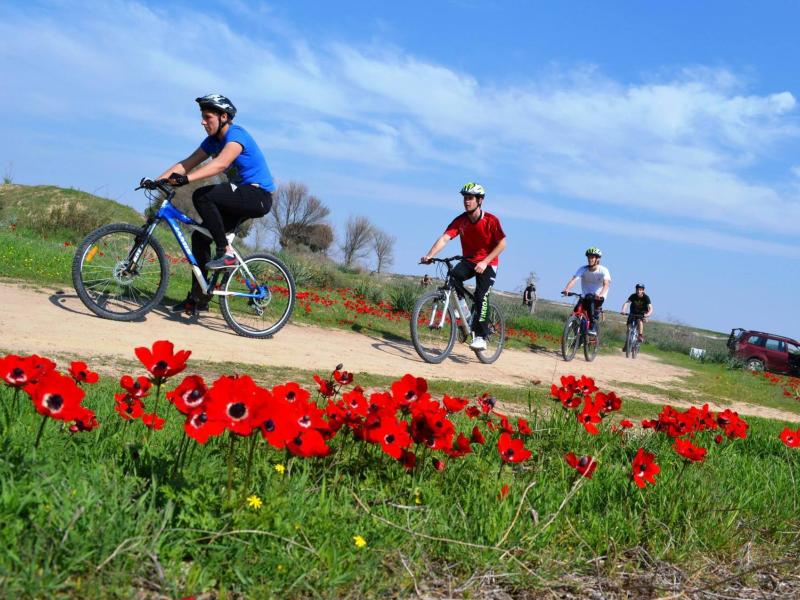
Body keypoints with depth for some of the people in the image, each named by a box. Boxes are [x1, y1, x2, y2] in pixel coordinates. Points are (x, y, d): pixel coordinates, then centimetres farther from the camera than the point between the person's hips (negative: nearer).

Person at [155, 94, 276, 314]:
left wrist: (185, 179, -44)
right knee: (200, 236, 0)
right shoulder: (213, 140, 10)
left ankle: (226, 253, -20)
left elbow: (220, 164, -34)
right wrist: (157, 180, -7)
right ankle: (198, 298, 8)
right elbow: (187, 163, 5)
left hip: (258, 196, -9)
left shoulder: (236, 135, -16)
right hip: (241, 197, 9)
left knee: (202, 196, -28)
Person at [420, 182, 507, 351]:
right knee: (453, 276, -27)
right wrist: (429, 255, -37)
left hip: (487, 263, -3)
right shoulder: (460, 221, -11)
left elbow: (501, 244, -14)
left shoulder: (491, 220, -18)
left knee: (481, 296, -19)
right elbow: (444, 238, -21)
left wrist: (485, 262, -24)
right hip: (469, 261, 3)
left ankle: (480, 337, -15)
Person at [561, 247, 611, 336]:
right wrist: (566, 289, -44)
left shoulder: (603, 270, -15)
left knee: (591, 299, -34)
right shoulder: (583, 269, -9)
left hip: (599, 296, -3)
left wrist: (600, 294, -51)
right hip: (586, 296, 3)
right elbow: (573, 280, -23)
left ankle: (593, 328, -29)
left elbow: (606, 284, -30)